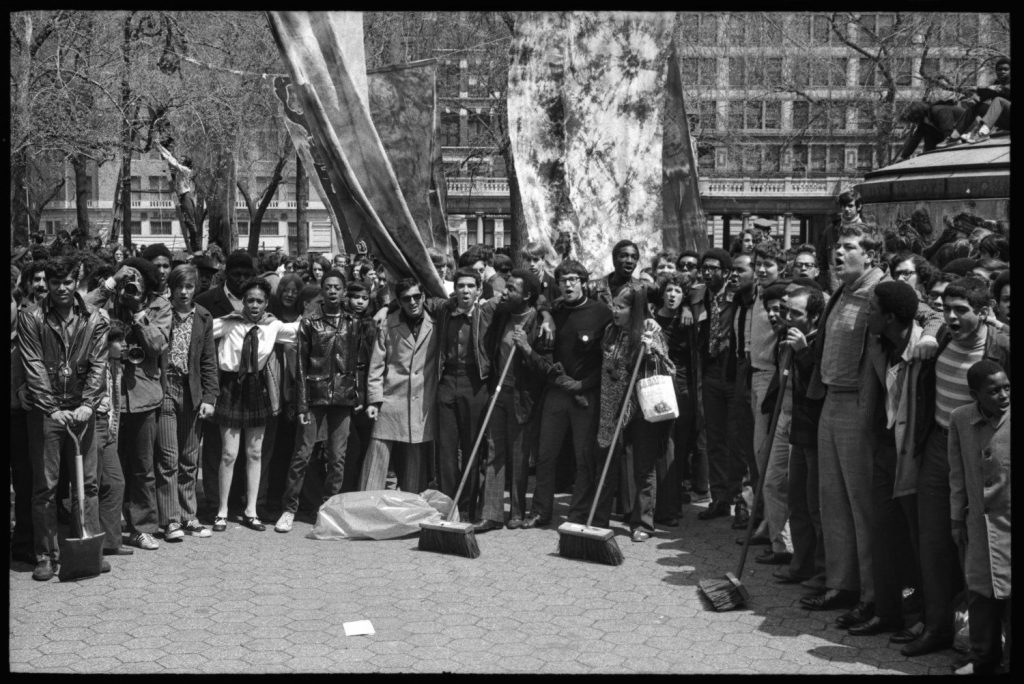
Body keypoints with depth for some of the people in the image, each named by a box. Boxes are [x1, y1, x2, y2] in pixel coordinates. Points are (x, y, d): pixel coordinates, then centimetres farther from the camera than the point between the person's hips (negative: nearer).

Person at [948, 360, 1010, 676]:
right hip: (979, 524, 3)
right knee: (980, 593, 12)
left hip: (1010, 524, -3)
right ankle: (984, 659, 28)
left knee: (1010, 593, -2)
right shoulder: (960, 419, -2)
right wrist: (957, 519, 9)